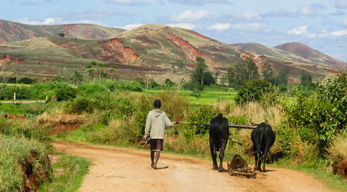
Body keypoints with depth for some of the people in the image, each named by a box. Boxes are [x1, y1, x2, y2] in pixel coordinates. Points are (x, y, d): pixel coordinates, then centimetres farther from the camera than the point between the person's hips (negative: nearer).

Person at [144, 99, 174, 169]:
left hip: (152, 134, 1)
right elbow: (168, 124, 4)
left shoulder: (151, 113, -3)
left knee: (152, 149, 15)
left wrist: (146, 134, -5)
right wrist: (173, 124, 26)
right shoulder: (163, 114, 1)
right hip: (160, 135, -1)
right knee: (158, 149, -5)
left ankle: (152, 163, 30)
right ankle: (155, 163, -23)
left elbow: (148, 124, -8)